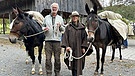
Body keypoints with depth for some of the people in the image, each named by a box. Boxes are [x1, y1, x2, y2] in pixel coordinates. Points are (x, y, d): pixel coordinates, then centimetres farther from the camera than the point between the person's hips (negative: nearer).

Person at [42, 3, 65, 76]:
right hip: (48, 40, 0)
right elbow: (43, 26, 15)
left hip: (57, 40, 0)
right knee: (48, 58, 0)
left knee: (57, 58, 5)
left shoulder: (60, 18, 11)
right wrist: (44, 28, -8)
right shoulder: (46, 17, 10)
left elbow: (63, 29, 12)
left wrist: (60, 26, -10)